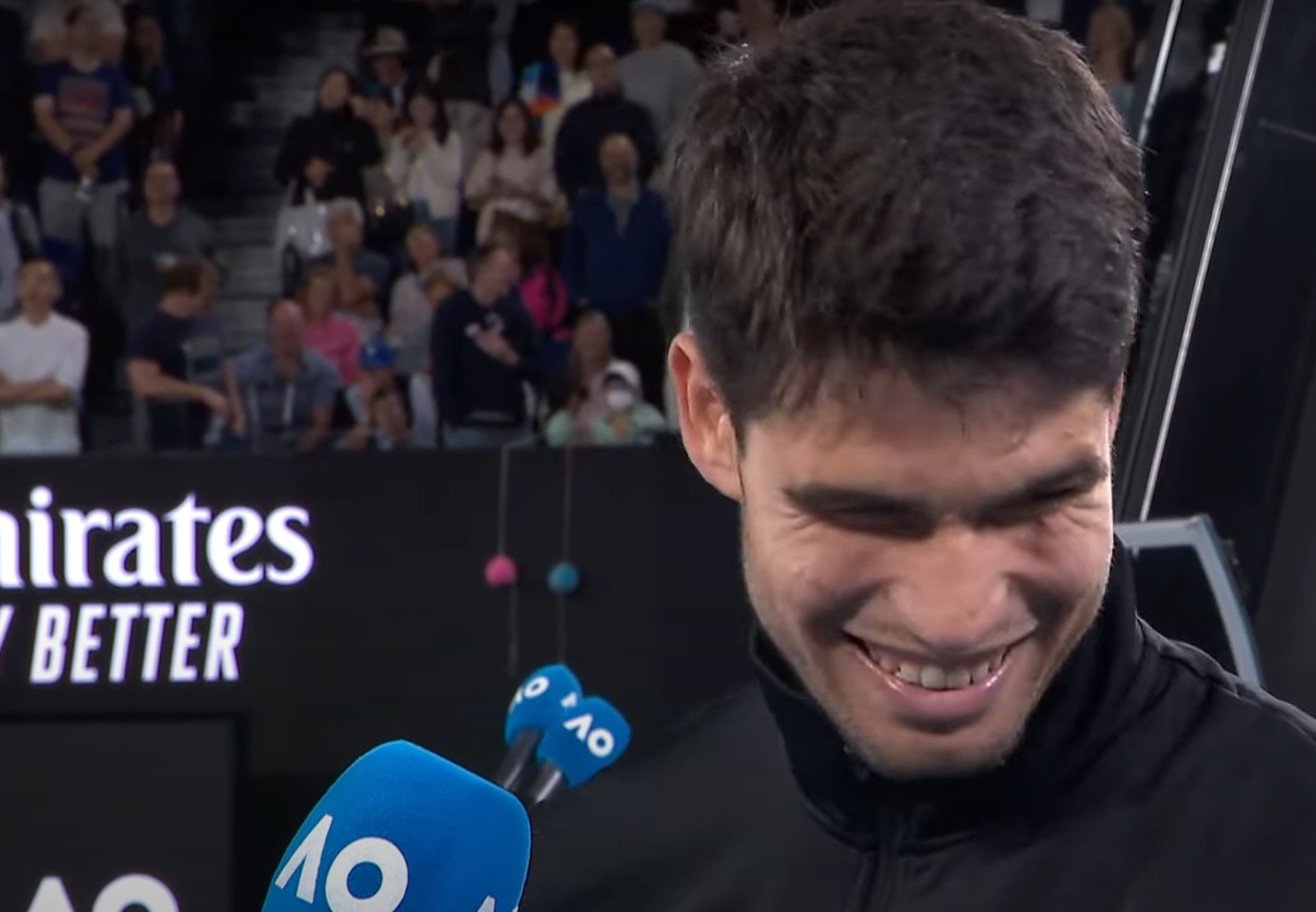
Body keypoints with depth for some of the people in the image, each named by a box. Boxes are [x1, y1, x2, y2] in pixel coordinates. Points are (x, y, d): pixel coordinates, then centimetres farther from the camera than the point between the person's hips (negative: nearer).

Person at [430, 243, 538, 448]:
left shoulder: (516, 313, 8)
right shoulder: (451, 312, -5)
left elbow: (535, 370, 10)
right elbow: (442, 371, -7)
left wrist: (510, 358, -10)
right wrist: (451, 419, -13)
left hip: (512, 426, 4)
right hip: (468, 428, -4)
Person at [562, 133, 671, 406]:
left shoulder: (654, 206, 3)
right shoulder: (587, 207, 8)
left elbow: (674, 254, 7)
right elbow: (570, 256, 16)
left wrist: (659, 295, 3)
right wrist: (578, 296, 7)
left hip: (642, 319, -1)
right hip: (597, 318, 1)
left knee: (648, 393, -4)